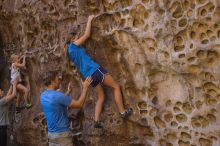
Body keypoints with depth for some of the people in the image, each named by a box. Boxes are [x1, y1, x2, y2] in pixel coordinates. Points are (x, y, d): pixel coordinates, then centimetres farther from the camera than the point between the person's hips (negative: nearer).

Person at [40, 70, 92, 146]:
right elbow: (79, 104, -16)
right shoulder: (56, 95, -22)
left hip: (51, 133, 8)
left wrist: (68, 92, 18)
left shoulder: (43, 96, 5)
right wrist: (85, 88, -8)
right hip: (62, 134, -8)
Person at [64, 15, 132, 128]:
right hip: (95, 70, -8)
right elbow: (87, 35, 1)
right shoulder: (74, 45, -3)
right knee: (116, 86, 3)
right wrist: (89, 20, 11)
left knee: (101, 96, 15)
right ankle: (122, 112, 2)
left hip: (88, 76, 9)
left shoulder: (70, 52, 18)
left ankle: (96, 121, 6)